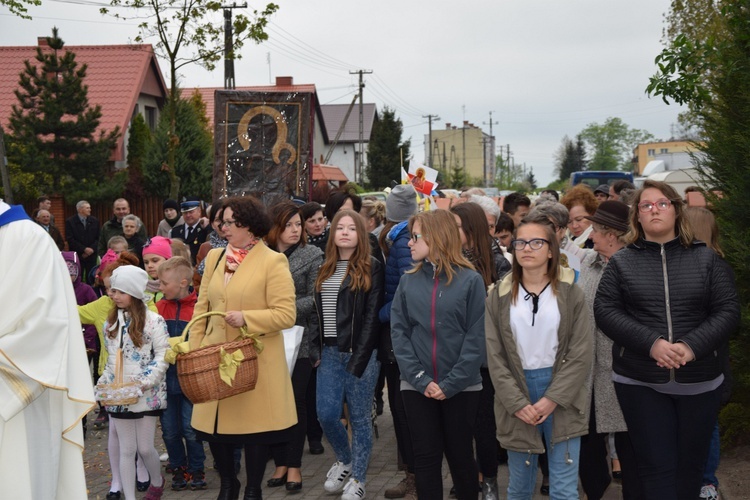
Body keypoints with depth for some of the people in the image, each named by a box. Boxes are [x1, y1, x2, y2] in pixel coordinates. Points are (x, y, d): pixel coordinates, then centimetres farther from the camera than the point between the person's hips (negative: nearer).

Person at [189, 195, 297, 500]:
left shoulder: (273, 262, -8)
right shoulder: (215, 257, 10)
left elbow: (286, 315, -12)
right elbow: (201, 308, 12)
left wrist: (246, 318, -22)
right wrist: (194, 351, 4)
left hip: (256, 361, -5)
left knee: (255, 427, 5)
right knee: (214, 423, 8)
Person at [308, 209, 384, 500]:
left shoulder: (371, 269, -4)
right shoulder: (325, 270, 13)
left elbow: (372, 317, -10)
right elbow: (317, 313, 14)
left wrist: (359, 358, -16)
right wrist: (315, 350, 4)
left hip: (359, 354, -5)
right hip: (329, 354, 5)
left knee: (359, 418, 3)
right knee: (326, 415, 3)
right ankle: (344, 460, 30)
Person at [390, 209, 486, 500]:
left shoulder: (470, 280, -5)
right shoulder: (408, 281, 5)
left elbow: (477, 337, -8)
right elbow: (399, 332, 0)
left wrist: (450, 383, -14)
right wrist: (421, 379, -11)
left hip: (461, 387, -2)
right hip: (417, 387, 2)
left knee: (460, 456, 12)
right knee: (425, 459, 6)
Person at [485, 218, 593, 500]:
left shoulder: (570, 293, -1)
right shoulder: (499, 297, 2)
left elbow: (582, 353, -5)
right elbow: (495, 357, -1)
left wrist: (553, 399, -13)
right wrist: (517, 403, -11)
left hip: (561, 397, -1)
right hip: (516, 399, 1)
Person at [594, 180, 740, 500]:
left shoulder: (706, 259, 5)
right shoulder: (621, 263, 4)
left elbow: (728, 310, -2)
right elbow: (605, 311, -5)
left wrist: (692, 346, -18)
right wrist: (651, 343, -19)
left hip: (700, 380, 1)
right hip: (640, 381, -1)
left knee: (690, 464, 11)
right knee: (655, 465, 0)